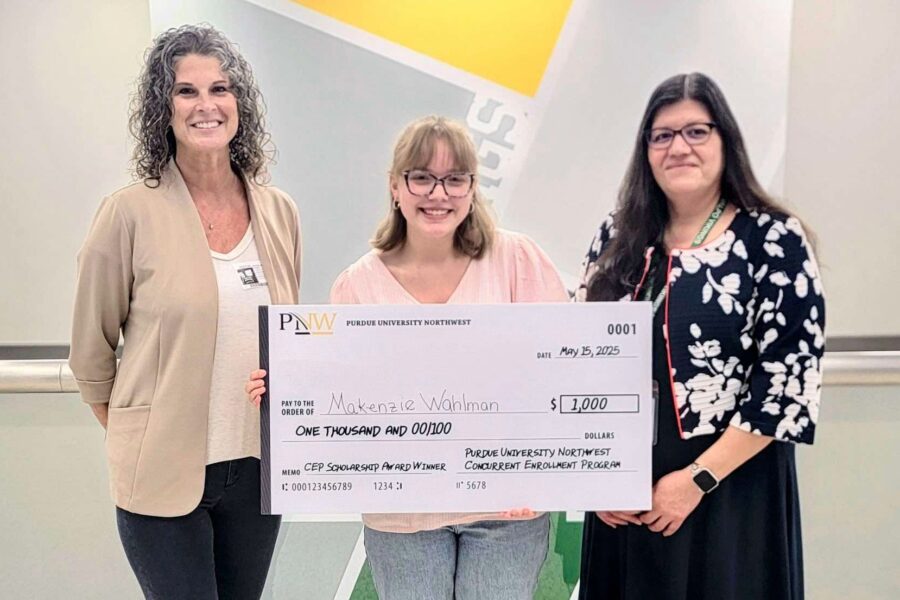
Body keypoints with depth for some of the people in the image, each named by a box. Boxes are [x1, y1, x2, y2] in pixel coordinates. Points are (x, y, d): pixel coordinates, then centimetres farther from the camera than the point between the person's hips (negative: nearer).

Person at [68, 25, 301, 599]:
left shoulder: (280, 213, 2)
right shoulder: (130, 213, -10)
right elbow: (91, 351, -1)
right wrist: (137, 438, 4)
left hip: (257, 469, 4)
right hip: (162, 475, -4)